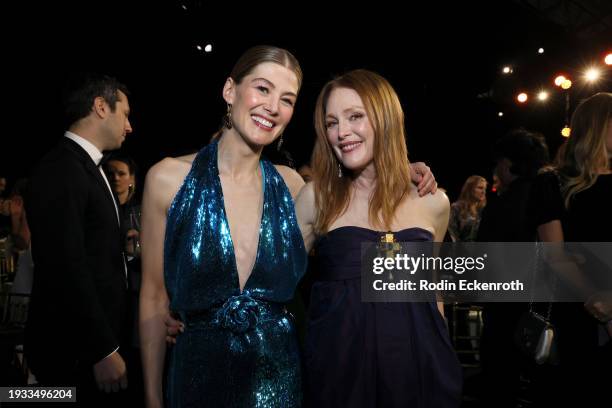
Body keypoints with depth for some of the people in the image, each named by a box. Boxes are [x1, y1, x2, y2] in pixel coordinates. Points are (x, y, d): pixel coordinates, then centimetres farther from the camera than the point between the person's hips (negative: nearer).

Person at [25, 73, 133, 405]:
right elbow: (66, 269, -23)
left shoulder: (86, 167, 13)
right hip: (75, 349, -9)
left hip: (95, 339, 9)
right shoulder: (61, 170, -17)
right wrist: (103, 350, -21)